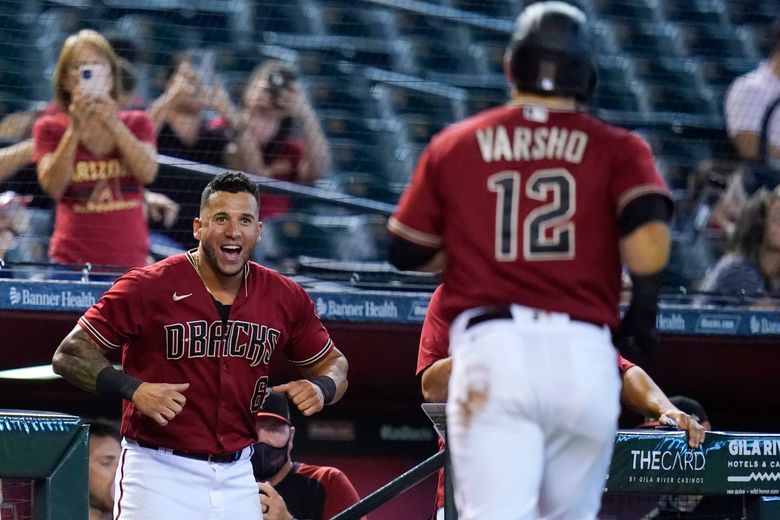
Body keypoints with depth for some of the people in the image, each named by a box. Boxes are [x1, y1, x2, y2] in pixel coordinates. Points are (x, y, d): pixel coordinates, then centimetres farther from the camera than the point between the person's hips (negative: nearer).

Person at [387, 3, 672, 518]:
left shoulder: (454, 145, 13)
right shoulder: (615, 147, 9)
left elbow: (408, 252, 16)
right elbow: (649, 232, -8)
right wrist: (643, 311, 6)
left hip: (490, 345, -1)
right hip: (586, 354, 1)